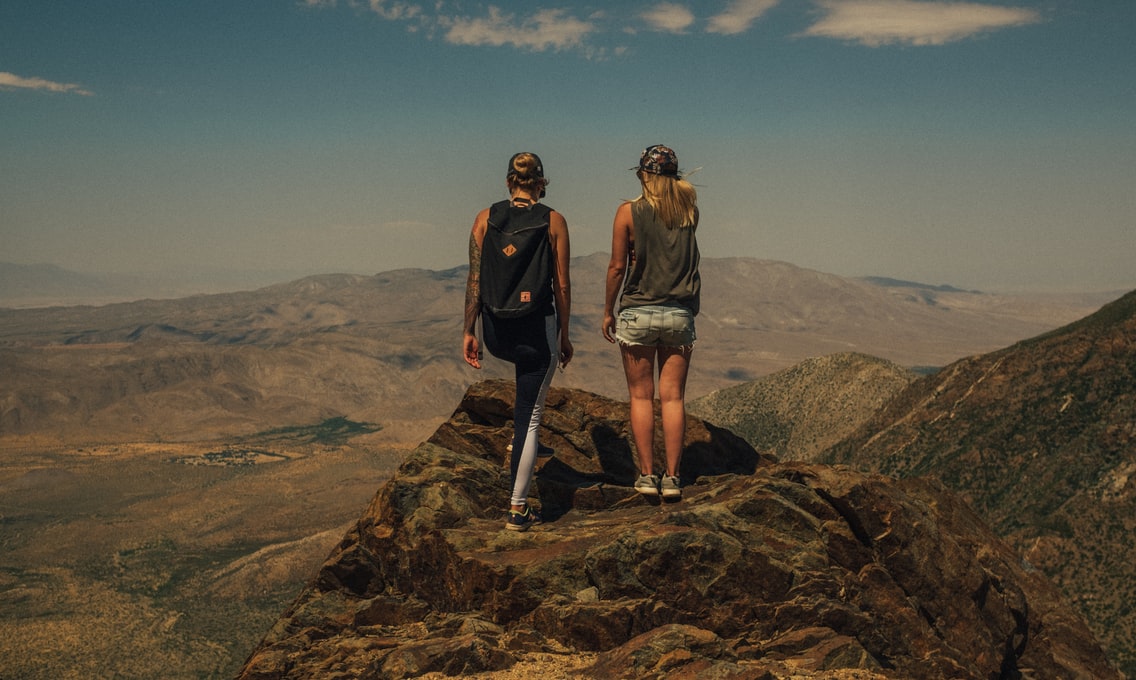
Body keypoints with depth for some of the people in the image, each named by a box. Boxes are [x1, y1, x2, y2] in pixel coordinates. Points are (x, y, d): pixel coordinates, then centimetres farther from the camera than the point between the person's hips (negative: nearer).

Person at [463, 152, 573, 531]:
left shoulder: (486, 218, 0)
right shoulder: (553, 221, -4)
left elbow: (474, 280, -1)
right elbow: (562, 285, -3)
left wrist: (469, 332, 6)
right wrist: (564, 336, 7)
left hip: (496, 330, 3)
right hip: (537, 326, -3)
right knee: (530, 416, 5)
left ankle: (520, 433, 39)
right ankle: (517, 509, 8)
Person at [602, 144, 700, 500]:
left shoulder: (628, 212, -5)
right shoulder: (688, 210, 3)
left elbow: (617, 266, -5)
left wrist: (608, 311, 5)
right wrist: (675, 184, 15)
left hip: (637, 312, -2)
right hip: (679, 314, 2)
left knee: (640, 397, 6)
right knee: (673, 397, 5)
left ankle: (647, 475, 7)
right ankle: (672, 477, 5)